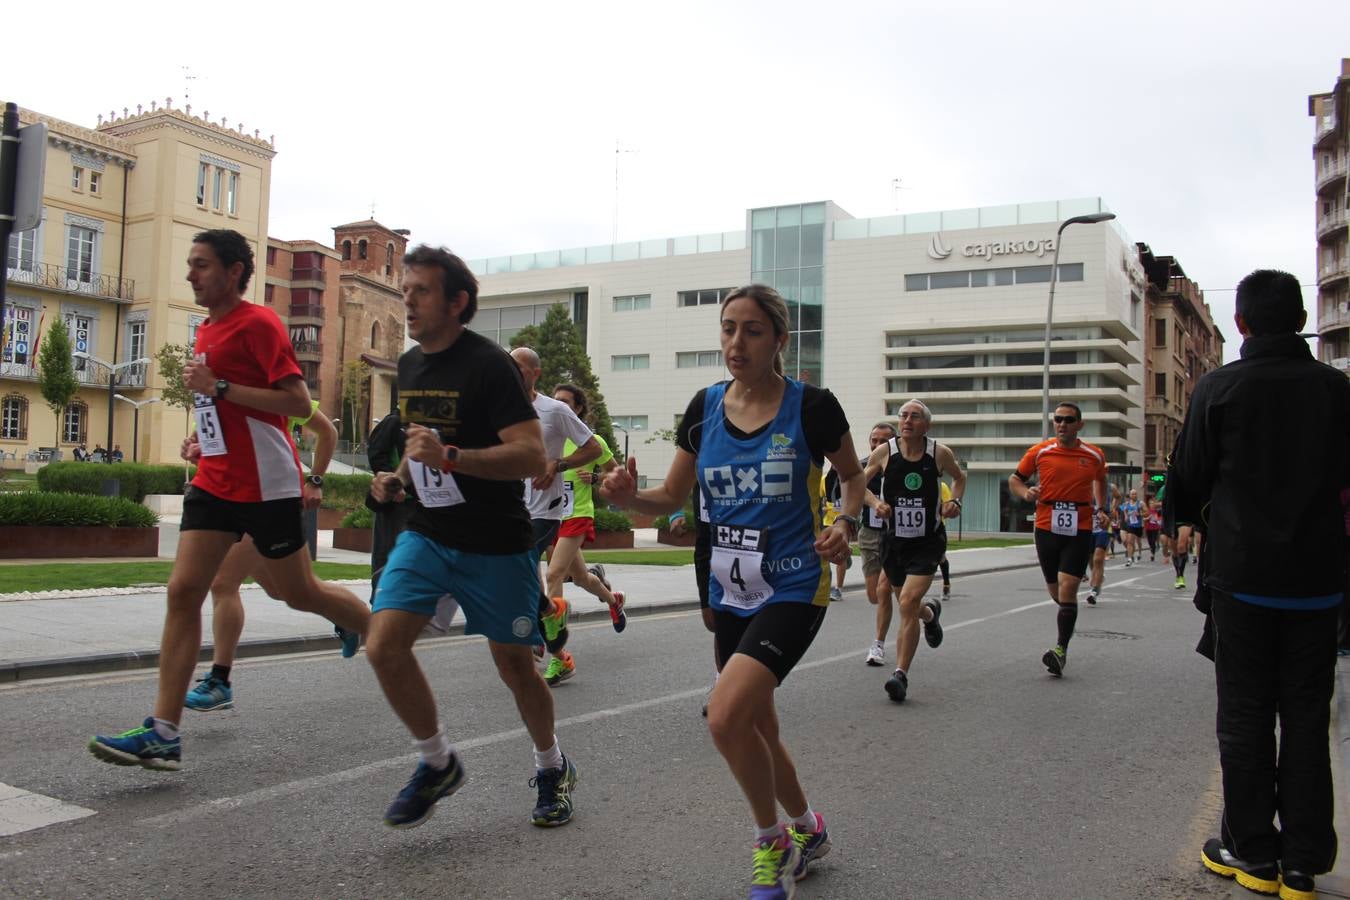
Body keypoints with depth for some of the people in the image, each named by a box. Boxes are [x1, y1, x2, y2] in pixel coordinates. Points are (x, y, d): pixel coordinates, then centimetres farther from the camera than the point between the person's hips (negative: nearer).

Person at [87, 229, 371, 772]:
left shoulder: (258, 323, -11)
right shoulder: (207, 331, 16)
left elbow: (299, 403, -19)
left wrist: (218, 387, -21)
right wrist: (202, 439, 13)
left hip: (265, 486, -8)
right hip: (215, 482, 8)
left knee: (299, 593, 5)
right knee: (183, 591, -2)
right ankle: (164, 733, -1)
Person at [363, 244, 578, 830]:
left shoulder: (488, 364, -15)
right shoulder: (410, 365, 9)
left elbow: (533, 457, -23)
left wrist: (450, 457, -33)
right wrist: (399, 478, 5)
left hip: (495, 544, -6)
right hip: (427, 533, 6)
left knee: (513, 664, 6)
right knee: (384, 645, -12)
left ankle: (552, 768, 34)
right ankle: (437, 764, 11)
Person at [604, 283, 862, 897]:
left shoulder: (811, 406, -10)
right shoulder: (705, 408, 1)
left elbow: (852, 474, 7)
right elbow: (672, 496, 6)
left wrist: (846, 523, -13)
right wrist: (628, 496, -15)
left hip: (793, 588, -6)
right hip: (730, 593, 6)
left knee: (725, 716, -21)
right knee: (755, 729, 16)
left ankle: (771, 844, 6)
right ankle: (808, 832, 43)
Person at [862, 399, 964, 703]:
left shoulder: (941, 453, -6)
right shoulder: (884, 452, -6)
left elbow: (960, 477, 16)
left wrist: (954, 501, -2)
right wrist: (876, 503, -11)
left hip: (928, 541, -3)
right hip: (894, 540, 3)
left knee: (908, 603, -18)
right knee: (908, 605, 17)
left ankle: (900, 675, -11)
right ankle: (930, 613, 56)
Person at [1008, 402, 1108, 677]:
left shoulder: (1094, 455, 3)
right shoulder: (1039, 452, 0)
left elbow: (1100, 480, 23)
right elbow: (1015, 479, 10)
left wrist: (1100, 508, 12)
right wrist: (1026, 493, -10)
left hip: (1080, 531, -1)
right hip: (1046, 528, 1)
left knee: (1067, 588, -14)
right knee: (1055, 590, 11)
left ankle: (1061, 650, -12)